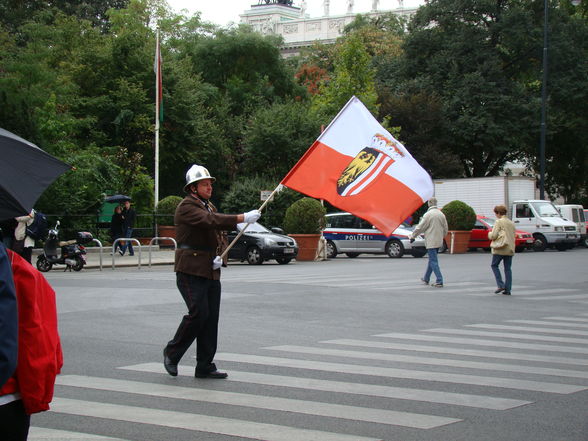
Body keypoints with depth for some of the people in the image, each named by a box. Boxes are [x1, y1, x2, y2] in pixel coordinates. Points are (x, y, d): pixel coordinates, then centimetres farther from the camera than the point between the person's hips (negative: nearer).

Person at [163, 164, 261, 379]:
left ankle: (205, 367, 9)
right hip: (191, 270, -8)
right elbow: (211, 221, -26)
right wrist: (243, 218, -33)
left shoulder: (209, 206, 18)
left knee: (211, 317, 5)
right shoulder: (186, 207, -10)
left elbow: (220, 234, 19)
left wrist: (220, 257, -2)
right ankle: (172, 353, 6)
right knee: (198, 313, -14)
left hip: (211, 272, 8)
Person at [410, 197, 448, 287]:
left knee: (433, 261, -6)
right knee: (432, 260, 19)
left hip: (431, 242, -8)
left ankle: (439, 281, -12)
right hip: (439, 241, 8)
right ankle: (426, 279, 30)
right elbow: (445, 229, 15)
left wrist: (413, 236, 1)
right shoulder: (441, 214, 8)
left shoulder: (428, 214, -14)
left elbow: (420, 227, -12)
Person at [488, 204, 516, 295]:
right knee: (508, 268, 7)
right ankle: (508, 289, 5)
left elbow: (493, 235, -11)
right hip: (510, 249, 6)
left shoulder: (499, 222, -8)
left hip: (500, 248, -6)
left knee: (494, 265, 7)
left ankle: (500, 285, -6)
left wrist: (490, 234, 9)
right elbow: (513, 236, 16)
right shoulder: (511, 223, 13)